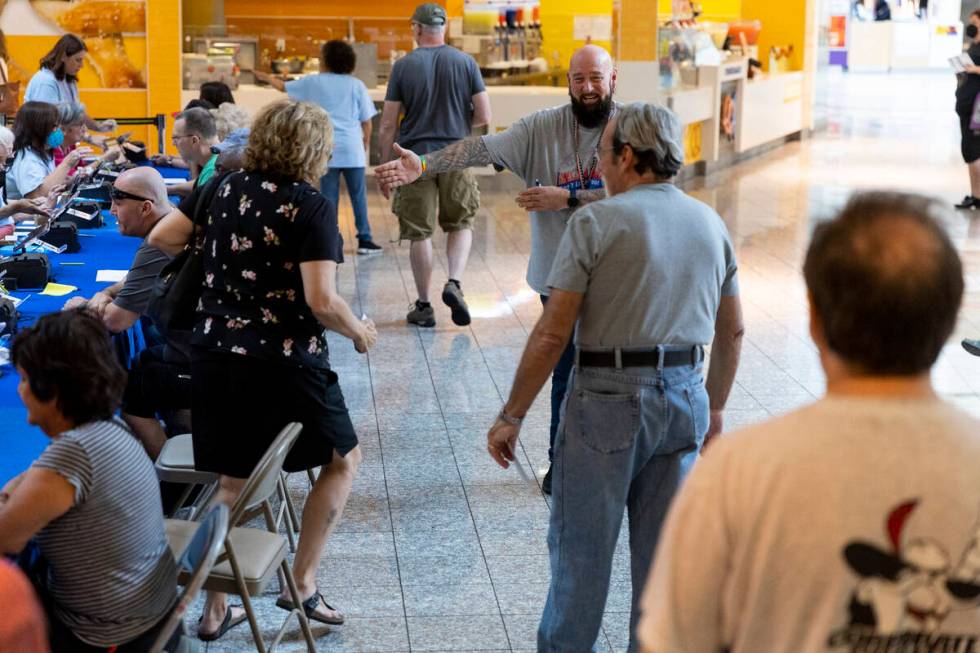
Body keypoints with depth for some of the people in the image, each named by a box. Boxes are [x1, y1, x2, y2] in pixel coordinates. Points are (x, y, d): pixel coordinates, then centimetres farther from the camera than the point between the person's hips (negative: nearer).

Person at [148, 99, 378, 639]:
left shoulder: (223, 189, 4)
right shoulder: (311, 208, -12)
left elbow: (160, 238, 7)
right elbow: (321, 300, -19)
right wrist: (360, 332, 0)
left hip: (214, 354, 6)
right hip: (284, 362, -5)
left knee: (232, 481, 18)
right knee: (343, 459, 18)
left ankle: (215, 609, 21)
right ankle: (302, 582, 15)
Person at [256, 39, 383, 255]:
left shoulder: (313, 82, 4)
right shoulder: (356, 85, 1)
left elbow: (284, 86, 20)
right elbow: (366, 120, 2)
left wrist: (267, 78, 39)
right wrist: (366, 142, 18)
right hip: (352, 149, 0)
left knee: (329, 197, 5)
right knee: (358, 196, 6)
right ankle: (364, 239, 6)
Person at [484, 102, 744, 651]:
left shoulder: (597, 222, -9)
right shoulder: (711, 224, 8)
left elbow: (553, 334, -12)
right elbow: (733, 331, 15)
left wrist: (511, 416, -6)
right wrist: (715, 407, 27)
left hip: (607, 401, -5)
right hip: (684, 398, 5)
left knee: (581, 545, 8)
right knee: (664, 551, 14)